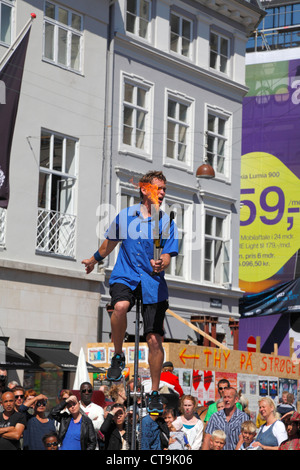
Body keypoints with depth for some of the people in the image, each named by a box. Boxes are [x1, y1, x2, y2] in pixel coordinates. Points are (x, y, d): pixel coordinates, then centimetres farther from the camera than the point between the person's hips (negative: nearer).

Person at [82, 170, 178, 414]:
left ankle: (155, 393, 13)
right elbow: (111, 242, 23)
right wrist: (95, 259, 37)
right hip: (125, 276, 0)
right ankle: (118, 356, -11)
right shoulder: (125, 216, 4)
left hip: (153, 283, 0)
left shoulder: (167, 222, 1)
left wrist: (160, 264, -26)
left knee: (154, 339, -4)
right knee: (120, 306, -35)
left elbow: (167, 257, -3)